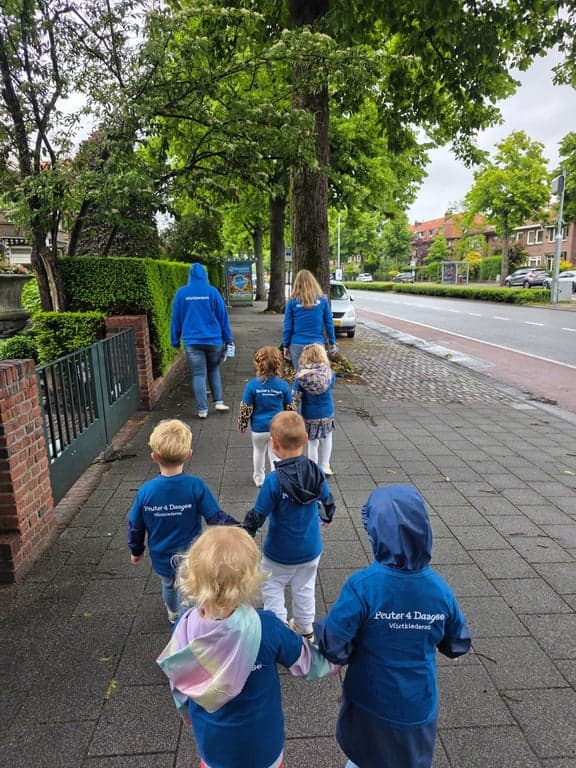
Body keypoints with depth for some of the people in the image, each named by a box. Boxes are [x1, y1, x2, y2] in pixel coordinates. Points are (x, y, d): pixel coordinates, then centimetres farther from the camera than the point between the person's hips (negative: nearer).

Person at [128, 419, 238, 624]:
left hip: (162, 559, 4)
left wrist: (136, 550, 14)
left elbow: (135, 526, -5)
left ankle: (174, 614, 59)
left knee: (168, 585, 32)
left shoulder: (145, 491, -18)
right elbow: (216, 518, -20)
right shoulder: (196, 487, -26)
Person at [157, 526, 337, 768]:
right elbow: (307, 662, -15)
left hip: (212, 747, 2)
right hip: (261, 747, -1)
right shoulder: (266, 628, -34)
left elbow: (180, 689, -6)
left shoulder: (184, 629, -25)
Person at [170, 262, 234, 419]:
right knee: (214, 370, 19)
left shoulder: (181, 293, 1)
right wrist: (229, 339, 7)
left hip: (192, 341, 0)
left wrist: (175, 340, 12)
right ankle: (218, 402, 13)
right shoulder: (212, 291, -2)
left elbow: (176, 318, 5)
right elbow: (223, 316, 1)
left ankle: (202, 409, 6)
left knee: (198, 374, 4)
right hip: (213, 339, 0)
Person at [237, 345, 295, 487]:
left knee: (258, 452, 23)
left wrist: (242, 425, 6)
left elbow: (245, 409, -9)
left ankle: (259, 478, 40)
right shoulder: (283, 385, -11)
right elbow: (290, 409, 0)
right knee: (276, 456, 10)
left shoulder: (252, 385, -15)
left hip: (258, 428, 1)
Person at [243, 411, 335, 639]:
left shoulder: (274, 480, -28)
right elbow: (328, 502, 3)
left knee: (272, 588, 20)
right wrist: (326, 517, 25)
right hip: (311, 549, 5)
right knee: (305, 587, 26)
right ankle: (305, 628, 44)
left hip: (281, 553, -4)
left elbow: (257, 516, -20)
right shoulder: (316, 472, -14)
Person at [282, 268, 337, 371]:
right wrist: (332, 343, 10)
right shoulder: (322, 299, -1)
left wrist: (285, 345, 6)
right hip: (317, 344, 1)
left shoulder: (292, 301, -4)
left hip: (297, 344, -1)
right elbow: (329, 323, 2)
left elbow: (287, 326, -2)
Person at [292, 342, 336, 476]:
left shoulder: (301, 375, -16)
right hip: (327, 413, 1)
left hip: (309, 415, -1)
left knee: (312, 443, 14)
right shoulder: (328, 372, -11)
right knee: (326, 439, 24)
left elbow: (296, 397, -15)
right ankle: (325, 466, 35)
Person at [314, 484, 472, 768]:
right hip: (419, 707, 3)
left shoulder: (362, 587, -30)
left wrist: (318, 628, -5)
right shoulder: (439, 589, -18)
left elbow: (335, 649, -25)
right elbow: (457, 645, -3)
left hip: (371, 704, -2)